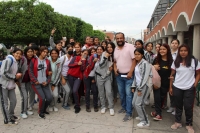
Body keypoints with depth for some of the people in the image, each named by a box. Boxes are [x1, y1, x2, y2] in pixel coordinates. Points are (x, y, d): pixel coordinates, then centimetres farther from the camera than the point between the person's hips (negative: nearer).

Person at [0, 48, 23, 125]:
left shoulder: (16, 62, 10)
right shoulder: (8, 60, -16)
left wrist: (17, 76, 2)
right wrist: (15, 77, -15)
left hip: (11, 85, 8)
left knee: (13, 101, 15)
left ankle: (11, 115, 35)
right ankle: (7, 120, 16)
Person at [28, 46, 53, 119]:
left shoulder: (47, 61, 8)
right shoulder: (33, 60, -2)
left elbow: (49, 72, 10)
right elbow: (30, 71, -6)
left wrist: (47, 81, -2)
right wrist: (35, 81, -12)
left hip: (45, 83, 4)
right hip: (36, 83, -4)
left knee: (49, 97, -5)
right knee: (42, 98, -16)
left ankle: (44, 109, 25)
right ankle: (40, 112, 11)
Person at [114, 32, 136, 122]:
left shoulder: (130, 47, -11)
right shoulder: (116, 49, 9)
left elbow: (134, 60, -14)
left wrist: (130, 72, -19)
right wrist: (115, 68, 0)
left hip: (128, 75, -6)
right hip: (119, 75, 6)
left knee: (128, 94, -2)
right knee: (121, 93, 17)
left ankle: (129, 113, 6)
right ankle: (124, 107, 36)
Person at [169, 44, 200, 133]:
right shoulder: (176, 62, 2)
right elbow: (172, 75, 6)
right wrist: (170, 87, 5)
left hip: (189, 88, -2)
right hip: (177, 88, 2)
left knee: (188, 107, 5)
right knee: (178, 106, 14)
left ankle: (189, 124, 24)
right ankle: (177, 122, 29)